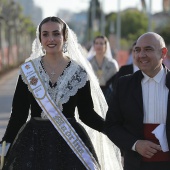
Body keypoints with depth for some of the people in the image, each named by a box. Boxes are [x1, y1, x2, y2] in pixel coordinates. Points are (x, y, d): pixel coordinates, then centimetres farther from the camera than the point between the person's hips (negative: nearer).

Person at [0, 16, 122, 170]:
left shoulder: (79, 72, 0)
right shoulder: (28, 70, 2)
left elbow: (87, 113, 3)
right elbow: (19, 113, 4)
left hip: (70, 142, 0)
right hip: (34, 143, 1)